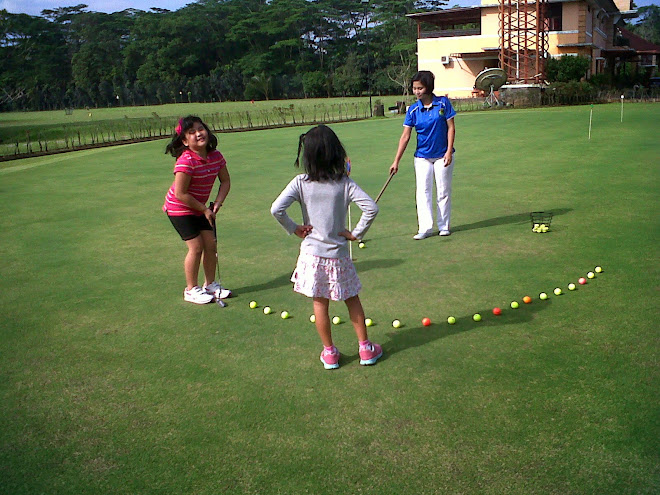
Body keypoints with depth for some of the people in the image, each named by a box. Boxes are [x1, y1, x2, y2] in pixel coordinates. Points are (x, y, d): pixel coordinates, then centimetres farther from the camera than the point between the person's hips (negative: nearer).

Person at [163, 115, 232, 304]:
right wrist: (204, 209, -17)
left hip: (199, 208, 7)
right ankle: (191, 289, 9)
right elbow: (180, 194, -26)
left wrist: (217, 203, -10)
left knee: (211, 244, 5)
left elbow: (225, 181, 5)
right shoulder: (186, 161, -27)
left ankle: (210, 284, 23)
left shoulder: (216, 156, -6)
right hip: (179, 209, -7)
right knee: (196, 246, -8)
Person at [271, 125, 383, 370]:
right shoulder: (345, 184, -10)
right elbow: (371, 207, -19)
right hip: (338, 254, 0)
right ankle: (365, 348, 26)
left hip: (312, 253, 0)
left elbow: (276, 209, -19)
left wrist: (294, 228, -4)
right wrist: (356, 233, -7)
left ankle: (329, 353, 24)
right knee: (352, 300, 17)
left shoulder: (300, 183, -10)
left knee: (320, 304, 13)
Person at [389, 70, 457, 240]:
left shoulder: (443, 103, -6)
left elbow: (451, 127, -3)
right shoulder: (413, 110, -3)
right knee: (423, 192, -4)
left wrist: (449, 151, -12)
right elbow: (405, 136, -4)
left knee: (443, 192, 6)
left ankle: (444, 226, 18)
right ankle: (425, 228, 0)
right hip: (422, 157, 1)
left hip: (442, 156, -1)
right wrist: (396, 161, -9)